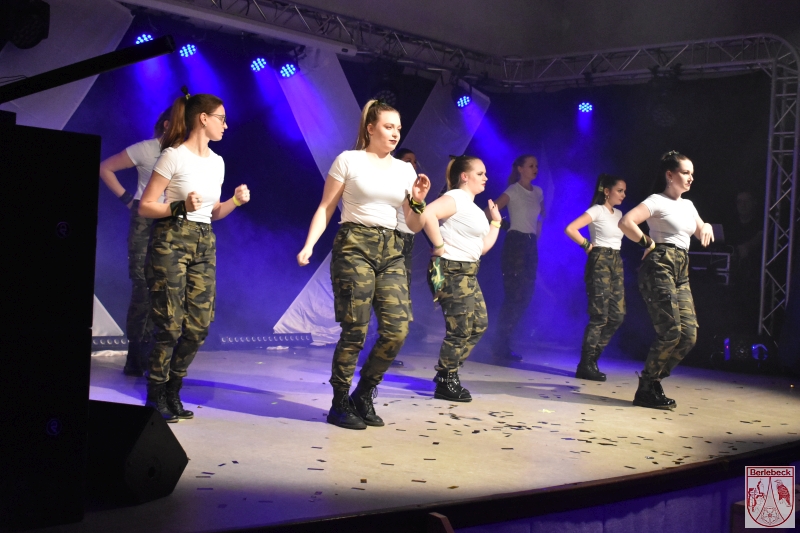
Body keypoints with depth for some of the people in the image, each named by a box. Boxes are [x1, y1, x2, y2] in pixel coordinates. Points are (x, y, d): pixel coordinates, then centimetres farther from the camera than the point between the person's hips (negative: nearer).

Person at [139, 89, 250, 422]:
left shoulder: (217, 162, 14)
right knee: (170, 324, -6)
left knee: (198, 325, 3)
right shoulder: (174, 156, -7)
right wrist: (181, 207, -21)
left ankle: (172, 393, 18)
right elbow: (145, 207, -8)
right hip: (171, 240, -7)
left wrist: (236, 201, 3)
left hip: (205, 244, 7)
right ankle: (156, 397, 9)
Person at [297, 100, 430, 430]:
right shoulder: (348, 160, 3)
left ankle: (363, 396, 15)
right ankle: (340, 405, 8)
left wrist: (418, 201, -3)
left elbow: (414, 227, 16)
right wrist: (309, 246, -12)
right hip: (354, 245, -5)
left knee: (397, 329, -6)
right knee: (355, 330, -9)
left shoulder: (405, 170, 15)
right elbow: (325, 208, 1)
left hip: (390, 252, 5)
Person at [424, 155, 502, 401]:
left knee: (479, 324, 13)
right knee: (460, 330, -7)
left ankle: (448, 374, 21)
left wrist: (496, 221, 20)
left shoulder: (473, 207, 19)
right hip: (452, 271, -10)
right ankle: (445, 384, 5)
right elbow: (427, 214, -31)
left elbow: (483, 247, 21)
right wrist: (439, 247, -24)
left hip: (468, 273, 10)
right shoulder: (455, 198, -10)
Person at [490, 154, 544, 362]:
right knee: (515, 295, -10)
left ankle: (503, 343, 12)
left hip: (531, 245, 7)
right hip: (515, 243, -7)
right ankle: (501, 345, -2)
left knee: (525, 296, 5)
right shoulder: (513, 191, -7)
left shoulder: (538, 192, 13)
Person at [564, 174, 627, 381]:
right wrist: (587, 245, -11)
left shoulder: (618, 214, 16)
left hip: (616, 263, 8)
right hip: (600, 262, -8)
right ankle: (585, 365, -5)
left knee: (617, 315, 3)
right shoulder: (597, 210, -8)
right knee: (600, 315, -11)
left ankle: (592, 358, 13)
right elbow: (570, 229, -19)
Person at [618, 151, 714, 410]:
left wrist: (706, 227, 9)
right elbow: (625, 222, -19)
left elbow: (701, 232, 31)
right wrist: (648, 243, -10)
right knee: (671, 331, -14)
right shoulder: (657, 201, -4)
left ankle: (653, 382, 10)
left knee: (689, 333, -2)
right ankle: (646, 389, -1)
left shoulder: (687, 205, 20)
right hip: (659, 267, -8)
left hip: (681, 273, 8)